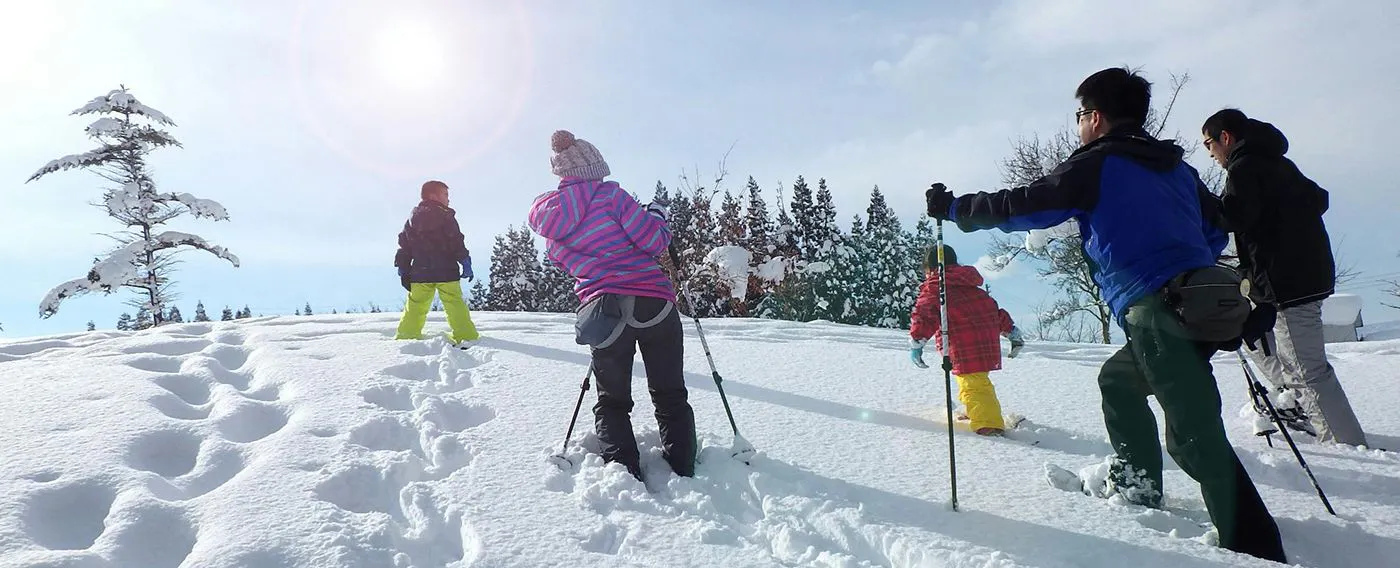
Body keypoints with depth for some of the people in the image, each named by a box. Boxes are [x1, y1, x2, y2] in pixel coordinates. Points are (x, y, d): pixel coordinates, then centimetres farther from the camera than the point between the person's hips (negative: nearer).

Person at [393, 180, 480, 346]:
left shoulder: (413, 218, 16)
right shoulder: (445, 216, 0)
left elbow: (404, 245, 14)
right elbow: (456, 242, -10)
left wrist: (403, 271, 16)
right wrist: (466, 262, -7)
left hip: (420, 273, 4)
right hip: (446, 272, -4)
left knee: (415, 306, 11)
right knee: (455, 304, -5)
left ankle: (406, 336, 10)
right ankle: (467, 336, -10)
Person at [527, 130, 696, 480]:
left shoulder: (548, 220, 10)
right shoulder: (609, 195, -8)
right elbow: (654, 242, -10)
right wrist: (657, 215, 9)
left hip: (603, 311, 3)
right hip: (654, 303, -3)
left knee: (612, 402, 15)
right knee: (670, 396, 11)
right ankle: (683, 472, 9)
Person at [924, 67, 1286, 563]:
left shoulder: (1097, 164, -1)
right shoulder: (1177, 167, 20)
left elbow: (1021, 205, -2)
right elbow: (1216, 229, 26)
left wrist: (953, 208, 9)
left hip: (1159, 311, -9)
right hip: (1205, 304, 9)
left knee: (1195, 436, -10)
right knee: (1118, 380, 26)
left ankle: (1255, 547, -12)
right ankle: (1136, 485, 32)